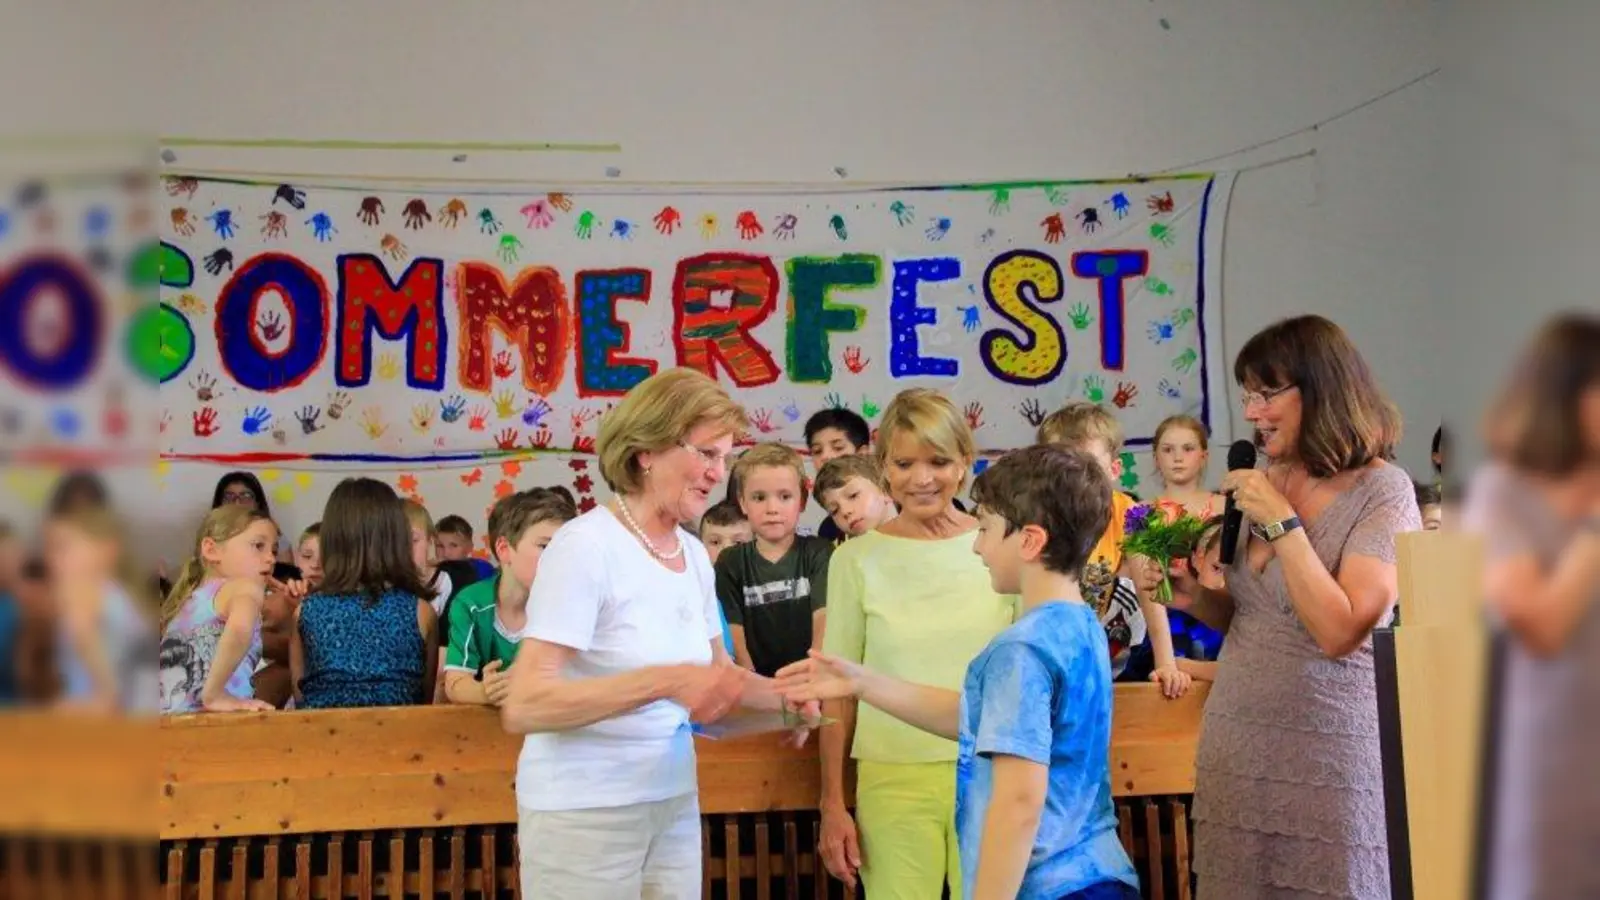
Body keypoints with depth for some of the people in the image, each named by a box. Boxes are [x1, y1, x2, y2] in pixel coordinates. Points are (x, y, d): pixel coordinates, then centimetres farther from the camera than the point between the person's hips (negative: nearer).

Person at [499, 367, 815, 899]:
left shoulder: (695, 556, 5)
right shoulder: (585, 546, -17)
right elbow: (524, 707, -24)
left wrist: (784, 697, 0)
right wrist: (666, 681, -31)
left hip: (674, 802, 7)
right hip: (584, 812, -7)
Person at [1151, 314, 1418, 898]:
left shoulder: (1381, 491, -11)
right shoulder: (1263, 478, 8)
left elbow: (1338, 632, -21)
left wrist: (1282, 521, -18)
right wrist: (1192, 596, -2)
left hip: (1327, 756, -6)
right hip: (1235, 744, 6)